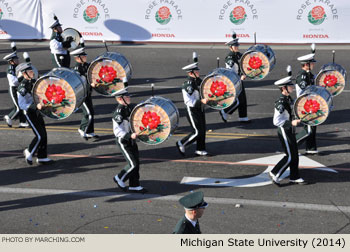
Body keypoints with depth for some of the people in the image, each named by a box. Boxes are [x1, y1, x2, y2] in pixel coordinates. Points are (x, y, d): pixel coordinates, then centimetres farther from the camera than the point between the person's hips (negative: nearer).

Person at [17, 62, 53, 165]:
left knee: (44, 135, 8)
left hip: (37, 111, 8)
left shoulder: (34, 82, 6)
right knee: (40, 136, -9)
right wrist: (35, 106, -35)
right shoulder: (22, 87, -18)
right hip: (30, 113, -8)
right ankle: (29, 152, 12)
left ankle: (42, 157, 18)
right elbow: (22, 105, -24)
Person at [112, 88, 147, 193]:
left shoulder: (128, 108, 8)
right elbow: (117, 131, -25)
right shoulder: (118, 112, -21)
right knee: (133, 164, -8)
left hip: (131, 141, 9)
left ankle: (134, 186, 20)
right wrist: (129, 136, -33)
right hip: (124, 142, -9)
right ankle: (119, 179, 15)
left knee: (136, 163, 10)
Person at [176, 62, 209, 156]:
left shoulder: (199, 81, 5)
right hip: (192, 110, -8)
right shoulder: (187, 85, -20)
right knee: (197, 132, -7)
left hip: (200, 109, 8)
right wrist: (201, 101, -30)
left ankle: (200, 150, 22)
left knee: (202, 130, 10)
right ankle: (181, 143, 11)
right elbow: (188, 101, -22)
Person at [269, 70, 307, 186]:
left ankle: (294, 177, 22)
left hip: (290, 130, 9)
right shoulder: (280, 103, -22)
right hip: (284, 132, -9)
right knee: (290, 157, -5)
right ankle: (274, 173, 8)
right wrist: (291, 123, -27)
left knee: (295, 155, 13)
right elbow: (276, 121, -24)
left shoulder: (289, 99, 7)